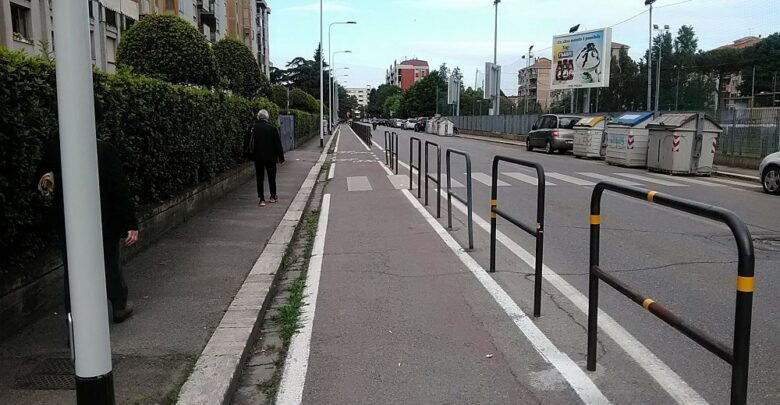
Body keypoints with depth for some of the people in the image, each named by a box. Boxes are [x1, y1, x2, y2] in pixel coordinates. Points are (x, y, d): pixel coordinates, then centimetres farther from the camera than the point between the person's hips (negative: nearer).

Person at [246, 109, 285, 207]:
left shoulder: (253, 127, -3)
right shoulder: (272, 128, -4)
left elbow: (247, 142, 0)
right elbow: (278, 144, -2)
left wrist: (249, 154, 10)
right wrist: (281, 157, 3)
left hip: (258, 157, 0)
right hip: (270, 157, 0)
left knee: (259, 178, 4)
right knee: (271, 177, 14)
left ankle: (262, 199, 0)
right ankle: (273, 196, 23)